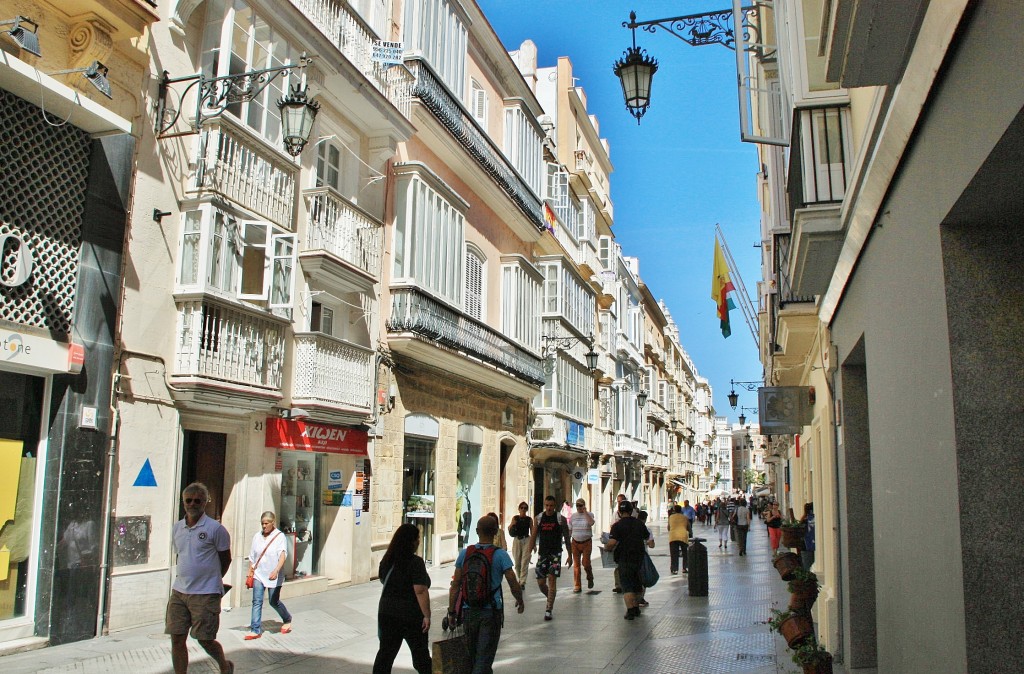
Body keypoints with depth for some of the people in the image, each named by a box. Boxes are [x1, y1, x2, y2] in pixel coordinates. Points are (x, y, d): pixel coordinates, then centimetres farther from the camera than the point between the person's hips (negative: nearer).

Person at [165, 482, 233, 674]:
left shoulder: (215, 529, -9)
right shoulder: (176, 528, 8)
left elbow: (225, 559, 0)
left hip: (206, 594, -5)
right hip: (179, 592, 5)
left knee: (205, 640, 1)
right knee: (177, 639, 4)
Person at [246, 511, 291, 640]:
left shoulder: (279, 536, -10)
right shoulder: (257, 536, 4)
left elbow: (282, 555, -23)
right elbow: (252, 557, 12)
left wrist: (276, 570, -36)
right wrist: (250, 573, 10)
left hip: (274, 576, -4)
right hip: (258, 575, 4)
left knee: (274, 602, 7)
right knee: (257, 601, -4)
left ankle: (287, 620, 31)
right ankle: (255, 630, 0)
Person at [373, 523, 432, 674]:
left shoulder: (387, 561, 5)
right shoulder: (415, 562, -17)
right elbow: (421, 591, -22)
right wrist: (427, 615, -19)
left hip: (386, 612, 6)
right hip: (411, 615, -6)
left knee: (386, 651, 11)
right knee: (420, 652, 8)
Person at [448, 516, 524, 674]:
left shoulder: (465, 554, -1)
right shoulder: (500, 555, -9)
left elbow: (455, 586, 0)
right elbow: (514, 585, -8)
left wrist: (451, 612, 8)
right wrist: (520, 602, 11)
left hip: (468, 611, 3)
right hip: (491, 612, -3)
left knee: (472, 655, 21)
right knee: (484, 657, 1)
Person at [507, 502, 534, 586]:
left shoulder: (529, 519, 1)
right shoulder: (515, 518, 4)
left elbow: (532, 532, 4)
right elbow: (510, 530, 10)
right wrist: (511, 524, -11)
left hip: (526, 540, -2)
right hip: (517, 540, 2)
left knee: (525, 562, -9)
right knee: (517, 562, 10)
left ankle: (522, 582, -8)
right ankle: (518, 580, 29)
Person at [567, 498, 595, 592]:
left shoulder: (589, 514, 0)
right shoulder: (573, 516, 9)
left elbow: (591, 523, -22)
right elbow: (569, 530, 13)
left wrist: (585, 512, -18)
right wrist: (568, 542, 9)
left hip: (587, 543, -3)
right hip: (575, 543, 3)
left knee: (585, 563, -9)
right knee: (576, 564, 0)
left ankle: (590, 578, 21)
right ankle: (577, 586, 5)